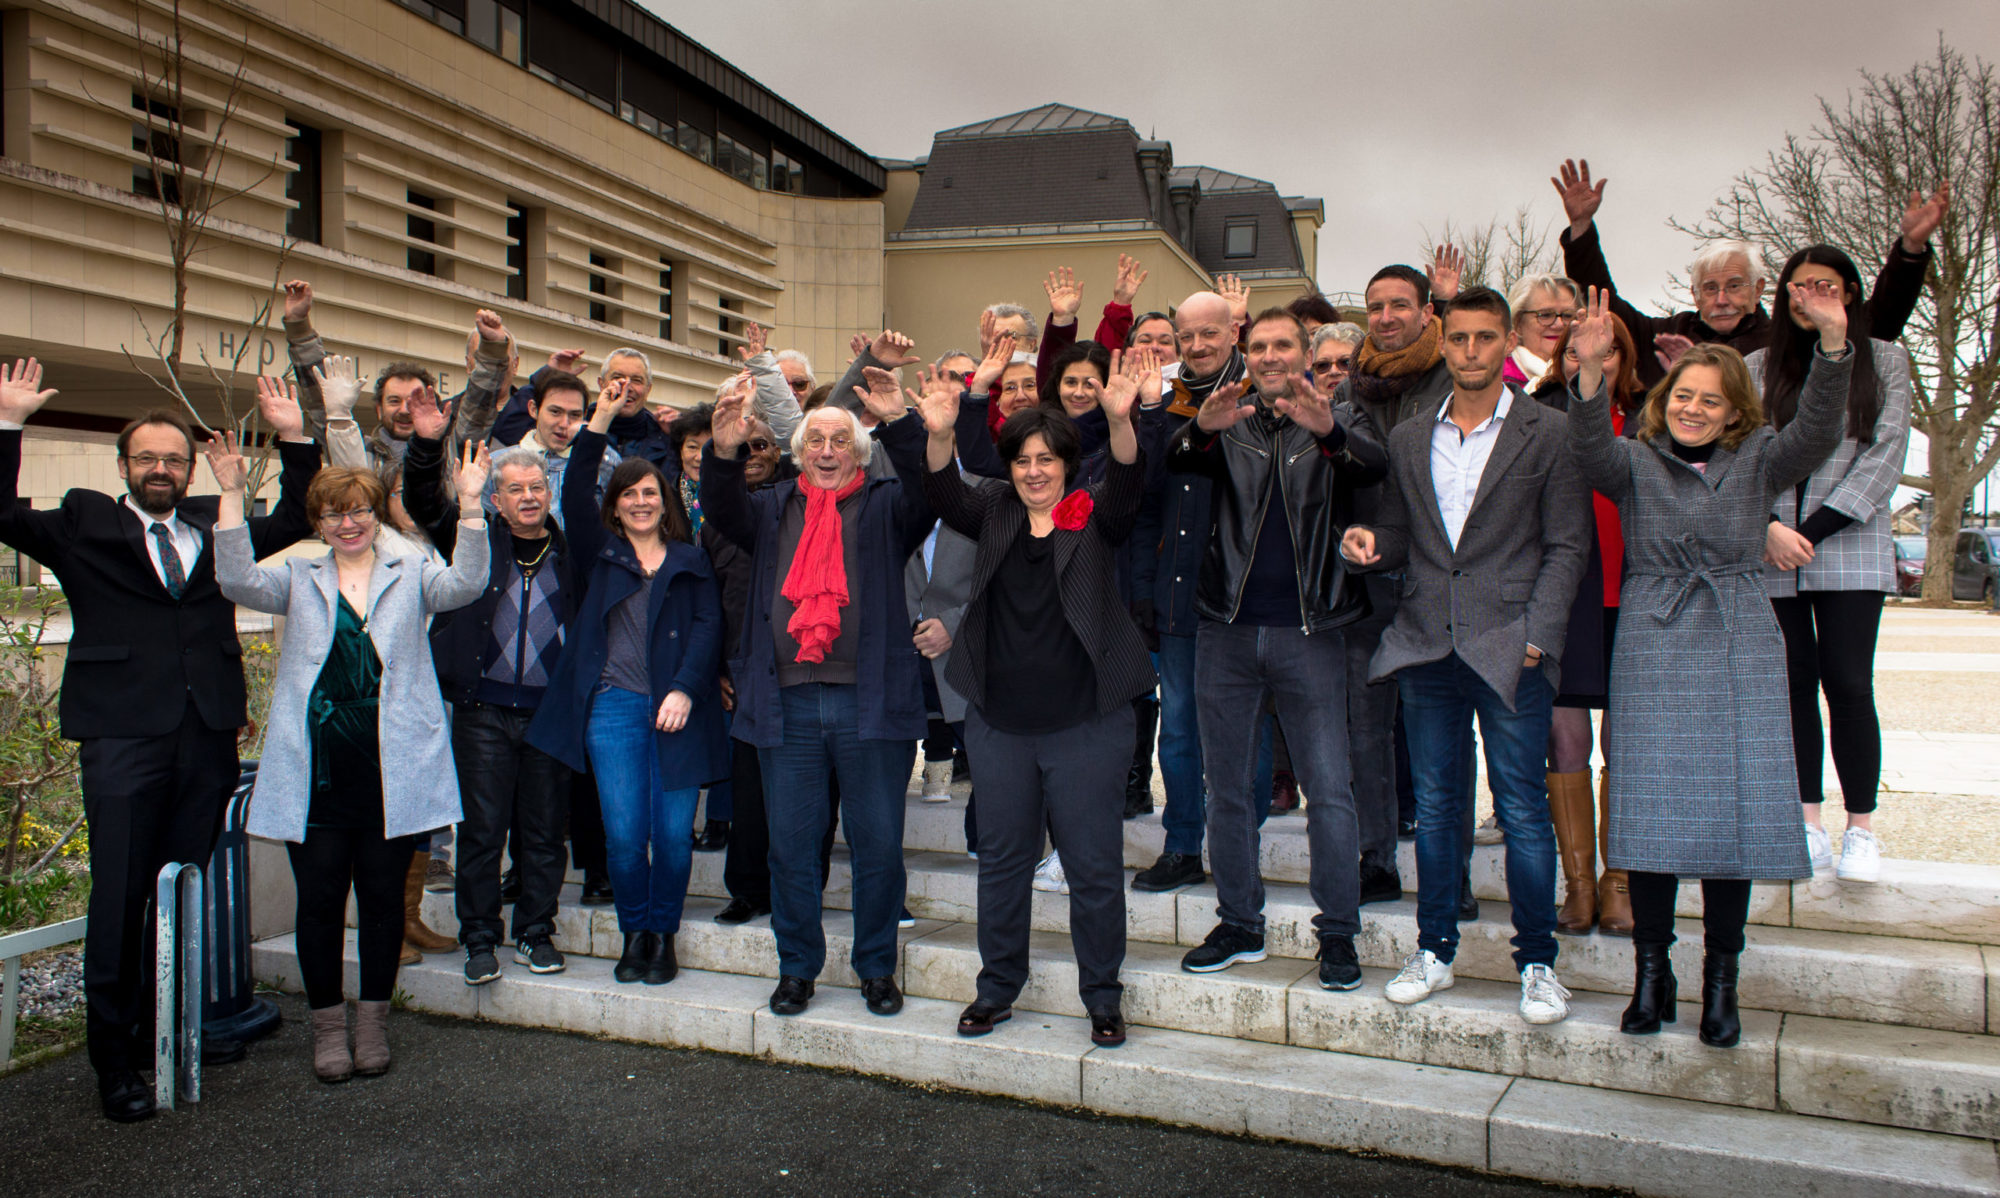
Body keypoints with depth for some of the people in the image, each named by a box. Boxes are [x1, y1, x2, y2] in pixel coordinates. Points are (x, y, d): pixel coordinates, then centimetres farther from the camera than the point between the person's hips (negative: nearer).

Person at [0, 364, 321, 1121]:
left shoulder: (214, 526, 16)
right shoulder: (84, 525, 8)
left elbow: (294, 521, 16)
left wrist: (295, 440, 8)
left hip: (207, 738, 3)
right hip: (122, 737, -3)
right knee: (119, 902, 0)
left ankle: (165, 1030, 27)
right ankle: (114, 1062, 12)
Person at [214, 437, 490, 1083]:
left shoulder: (410, 574, 8)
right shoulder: (300, 579, 11)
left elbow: (466, 583, -11)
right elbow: (238, 580, -6)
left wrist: (470, 503, -22)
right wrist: (232, 494, -14)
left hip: (392, 772, -1)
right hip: (317, 774, 1)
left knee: (383, 898, 8)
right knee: (319, 901, 6)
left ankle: (373, 1023, 23)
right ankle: (328, 1026, 20)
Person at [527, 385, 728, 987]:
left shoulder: (691, 561, 13)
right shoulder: (601, 554, 14)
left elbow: (708, 627, 2)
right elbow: (575, 496, 0)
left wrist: (685, 689, -12)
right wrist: (599, 423, -8)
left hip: (677, 709, 0)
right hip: (613, 706, 0)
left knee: (674, 832, -2)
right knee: (624, 834, -3)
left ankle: (664, 934, 18)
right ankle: (634, 932, 18)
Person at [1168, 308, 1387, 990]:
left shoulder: (1337, 425, 6)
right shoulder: (1229, 426, 10)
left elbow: (1372, 467, -16)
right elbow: (1181, 463, -11)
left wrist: (1326, 429, -37)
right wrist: (1202, 428, -34)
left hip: (1308, 632, -2)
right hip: (1228, 631, 2)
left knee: (1329, 790, -1)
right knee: (1227, 787, 9)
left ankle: (1338, 933, 13)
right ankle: (1239, 926, 23)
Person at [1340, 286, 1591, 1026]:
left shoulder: (1547, 432, 1)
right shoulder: (1409, 438, 12)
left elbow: (1567, 544, -2)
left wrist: (1538, 636, -11)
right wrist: (1368, 544, -7)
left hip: (1510, 650, -3)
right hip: (1426, 646, 4)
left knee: (1523, 811, 1)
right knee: (1434, 806, 12)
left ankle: (1537, 963, 17)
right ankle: (1434, 951, 25)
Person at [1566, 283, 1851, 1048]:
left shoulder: (1758, 461, 9)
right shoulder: (1635, 462, 6)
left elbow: (1817, 432, -9)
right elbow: (1590, 449, -15)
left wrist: (1833, 343, -24)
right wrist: (1591, 371, -33)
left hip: (1740, 651, 1)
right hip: (1652, 649, -1)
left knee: (1736, 807, 0)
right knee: (1651, 809, -1)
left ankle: (1720, 980, 13)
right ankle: (1651, 972, 12)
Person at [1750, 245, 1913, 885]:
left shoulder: (1884, 361, 7)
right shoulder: (1756, 368, 10)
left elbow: (1884, 454, -1)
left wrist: (1815, 530, -9)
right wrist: (1770, 527, -12)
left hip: (1850, 551, -1)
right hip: (1772, 554, 1)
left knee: (1848, 686, -6)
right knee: (1793, 685, 4)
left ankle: (1861, 828, 4)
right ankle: (1809, 825, 13)